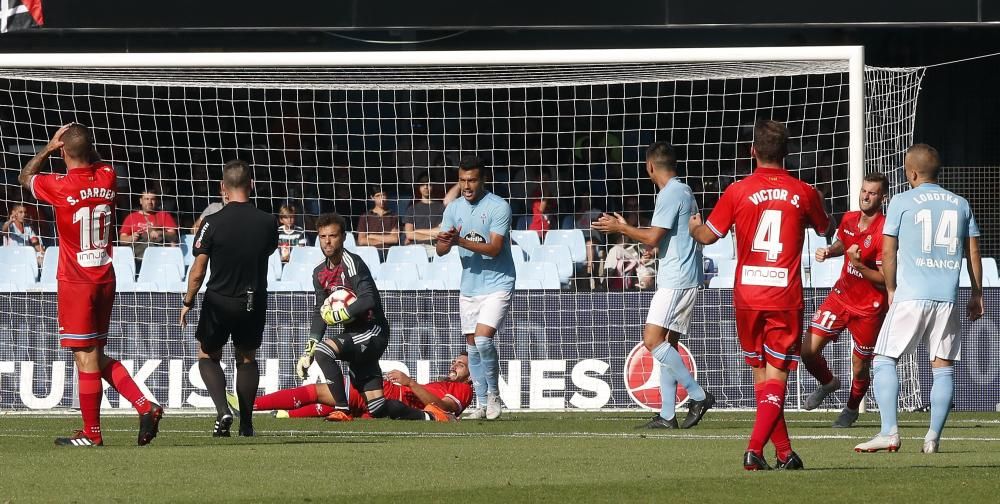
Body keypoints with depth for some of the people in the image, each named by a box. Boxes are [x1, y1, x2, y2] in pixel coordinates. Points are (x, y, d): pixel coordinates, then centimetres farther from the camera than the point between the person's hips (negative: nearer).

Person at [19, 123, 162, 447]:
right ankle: (145, 407, 3)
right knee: (96, 356, 15)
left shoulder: (61, 187, -14)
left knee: (86, 357, -2)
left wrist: (49, 147, 11)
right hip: (105, 279, 6)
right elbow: (98, 164, 28)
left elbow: (25, 177, 7)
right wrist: (83, 141, 18)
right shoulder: (107, 179, 1)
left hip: (75, 283, -6)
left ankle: (91, 433, 3)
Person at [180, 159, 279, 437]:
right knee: (247, 357, 20)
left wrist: (188, 302, 1)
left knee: (208, 356, 15)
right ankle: (246, 422, 17)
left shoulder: (212, 223, -15)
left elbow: (198, 269, -11)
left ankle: (222, 410, -7)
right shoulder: (267, 222, -8)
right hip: (254, 301, 2)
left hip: (218, 302, -2)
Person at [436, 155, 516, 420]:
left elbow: (494, 248, -19)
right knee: (472, 345, 7)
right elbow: (441, 250, 2)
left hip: (497, 283, -6)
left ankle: (494, 394, -2)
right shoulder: (454, 209, 6)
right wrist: (445, 242, -23)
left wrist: (461, 241, -30)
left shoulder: (499, 207, -11)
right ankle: (482, 404, 16)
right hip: (468, 286, 6)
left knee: (483, 338, -20)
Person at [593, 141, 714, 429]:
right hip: (680, 279, 10)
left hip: (676, 280, -10)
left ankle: (698, 395, -17)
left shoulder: (670, 194, -12)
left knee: (653, 339, -16)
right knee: (667, 344, 9)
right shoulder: (684, 192, 19)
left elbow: (653, 238, -16)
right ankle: (667, 416, 7)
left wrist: (620, 228, -2)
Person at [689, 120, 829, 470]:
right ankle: (755, 450, -16)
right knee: (776, 377, 0)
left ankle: (784, 452, 16)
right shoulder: (803, 193, -1)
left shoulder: (738, 192, -3)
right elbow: (824, 227, 19)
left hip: (747, 296, 1)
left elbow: (708, 235, 5)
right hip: (785, 298, -1)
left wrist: (693, 228, 28)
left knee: (760, 374, 14)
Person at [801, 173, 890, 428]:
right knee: (809, 350, -5)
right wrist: (828, 252, 2)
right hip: (842, 295, 5)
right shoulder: (849, 220, -1)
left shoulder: (884, 232, -21)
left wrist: (859, 265, -33)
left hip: (870, 306, -5)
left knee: (860, 368, 7)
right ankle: (828, 383, 27)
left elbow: (885, 280, -20)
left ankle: (851, 409, 37)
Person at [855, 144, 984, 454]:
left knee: (884, 361, 1)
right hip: (947, 299, 4)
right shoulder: (961, 205, 11)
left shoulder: (902, 202, 1)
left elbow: (888, 252, 3)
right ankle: (933, 437, -1)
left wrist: (891, 290, 16)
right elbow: (973, 253, 14)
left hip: (911, 296, -4)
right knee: (943, 368, 7)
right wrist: (977, 295, 21)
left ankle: (889, 432, -12)